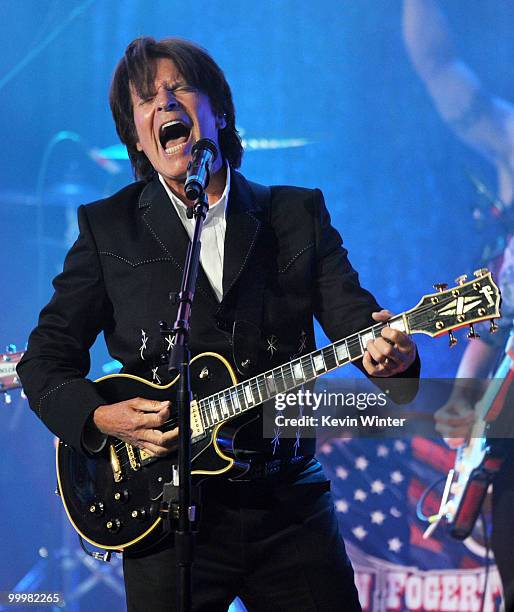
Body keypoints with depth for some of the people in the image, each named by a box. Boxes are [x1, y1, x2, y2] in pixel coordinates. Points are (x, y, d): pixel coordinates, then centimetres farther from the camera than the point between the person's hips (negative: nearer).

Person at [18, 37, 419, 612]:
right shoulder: (107, 227, 4)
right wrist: (101, 418, -13)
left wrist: (387, 351, -25)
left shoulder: (298, 213, 8)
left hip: (291, 504, 1)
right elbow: (45, 361, 6)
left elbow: (354, 316, -2)